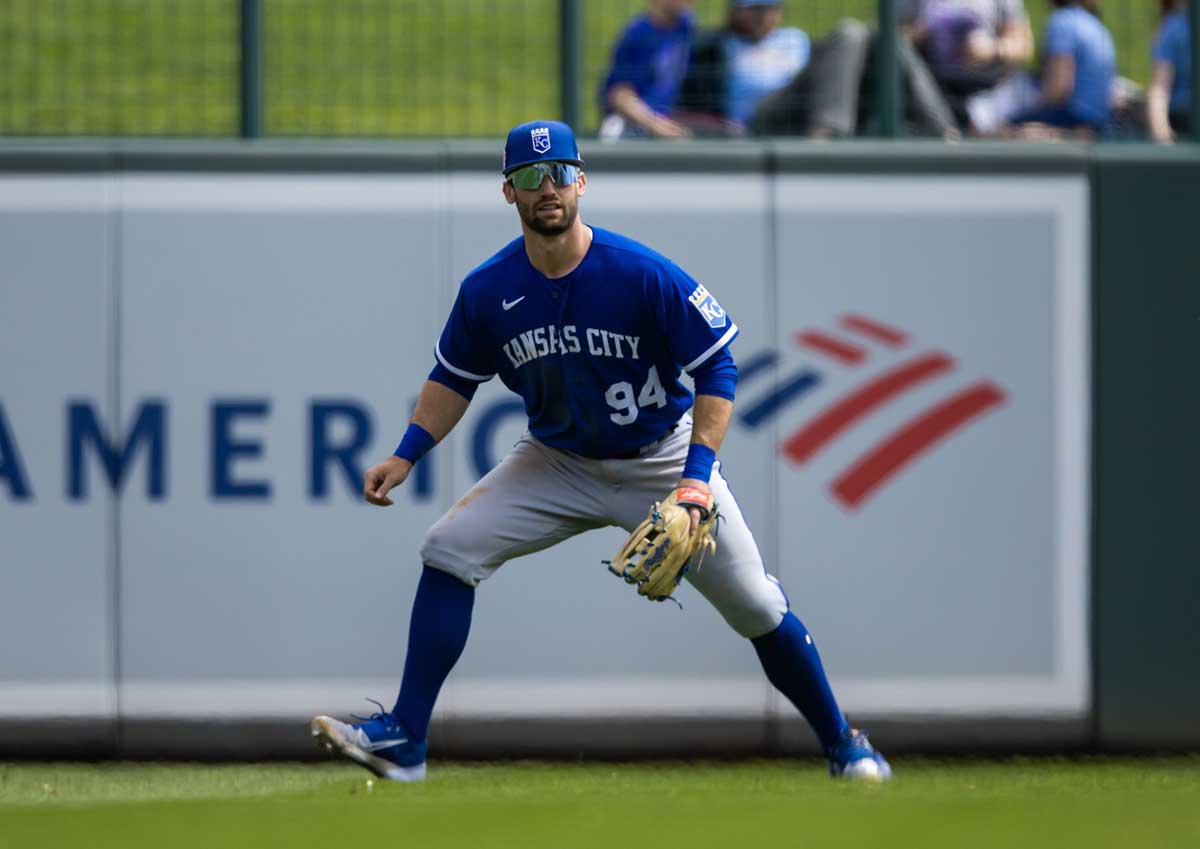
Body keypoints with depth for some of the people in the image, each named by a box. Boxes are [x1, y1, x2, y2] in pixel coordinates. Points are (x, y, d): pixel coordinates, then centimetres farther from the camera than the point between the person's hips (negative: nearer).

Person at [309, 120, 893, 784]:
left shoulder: (646, 276, -23)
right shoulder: (488, 290, -12)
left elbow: (716, 369, -17)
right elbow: (454, 379, 5)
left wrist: (696, 477, -27)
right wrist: (406, 456, -8)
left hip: (661, 456, -3)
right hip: (556, 462, 3)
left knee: (754, 605, -5)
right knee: (450, 549, -14)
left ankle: (842, 745, 16)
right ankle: (403, 740, -11)